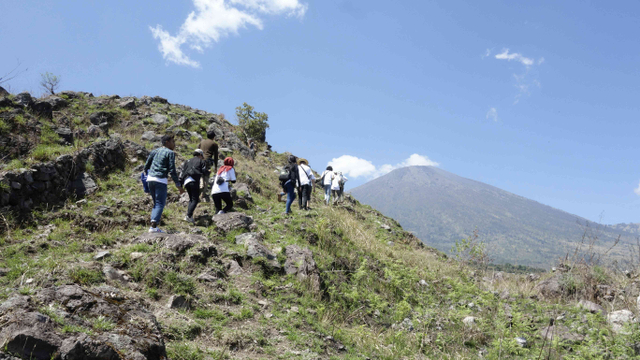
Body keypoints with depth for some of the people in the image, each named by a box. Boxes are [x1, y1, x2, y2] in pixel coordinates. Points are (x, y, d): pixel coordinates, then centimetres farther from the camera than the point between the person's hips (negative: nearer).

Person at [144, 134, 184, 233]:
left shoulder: (154, 151, 20)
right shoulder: (170, 153, 0)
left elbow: (146, 167, 19)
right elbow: (172, 170, -8)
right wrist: (178, 185, -6)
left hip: (150, 179, 7)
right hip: (160, 180, -7)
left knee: (156, 203, 17)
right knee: (160, 204, -7)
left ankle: (154, 224, 9)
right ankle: (153, 226, -18)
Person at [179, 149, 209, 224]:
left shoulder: (188, 161, 29)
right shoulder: (201, 161, 15)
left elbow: (182, 172, 21)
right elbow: (205, 172, 5)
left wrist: (180, 185, 18)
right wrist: (208, 172, 29)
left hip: (186, 181, 6)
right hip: (194, 181, -6)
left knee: (191, 199, 17)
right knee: (195, 200, -7)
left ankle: (189, 216, 5)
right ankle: (188, 216, -23)